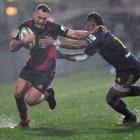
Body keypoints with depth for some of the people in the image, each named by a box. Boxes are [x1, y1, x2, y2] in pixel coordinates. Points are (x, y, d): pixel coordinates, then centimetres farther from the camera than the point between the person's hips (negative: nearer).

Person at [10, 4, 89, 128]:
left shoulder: (53, 28, -15)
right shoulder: (25, 27, -6)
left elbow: (74, 34, -13)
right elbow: (12, 47, -6)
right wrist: (24, 41, -25)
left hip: (46, 71, -4)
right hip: (30, 67, 4)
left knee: (30, 100, -11)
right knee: (18, 94, -6)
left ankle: (47, 95, 23)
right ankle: (24, 121, 19)